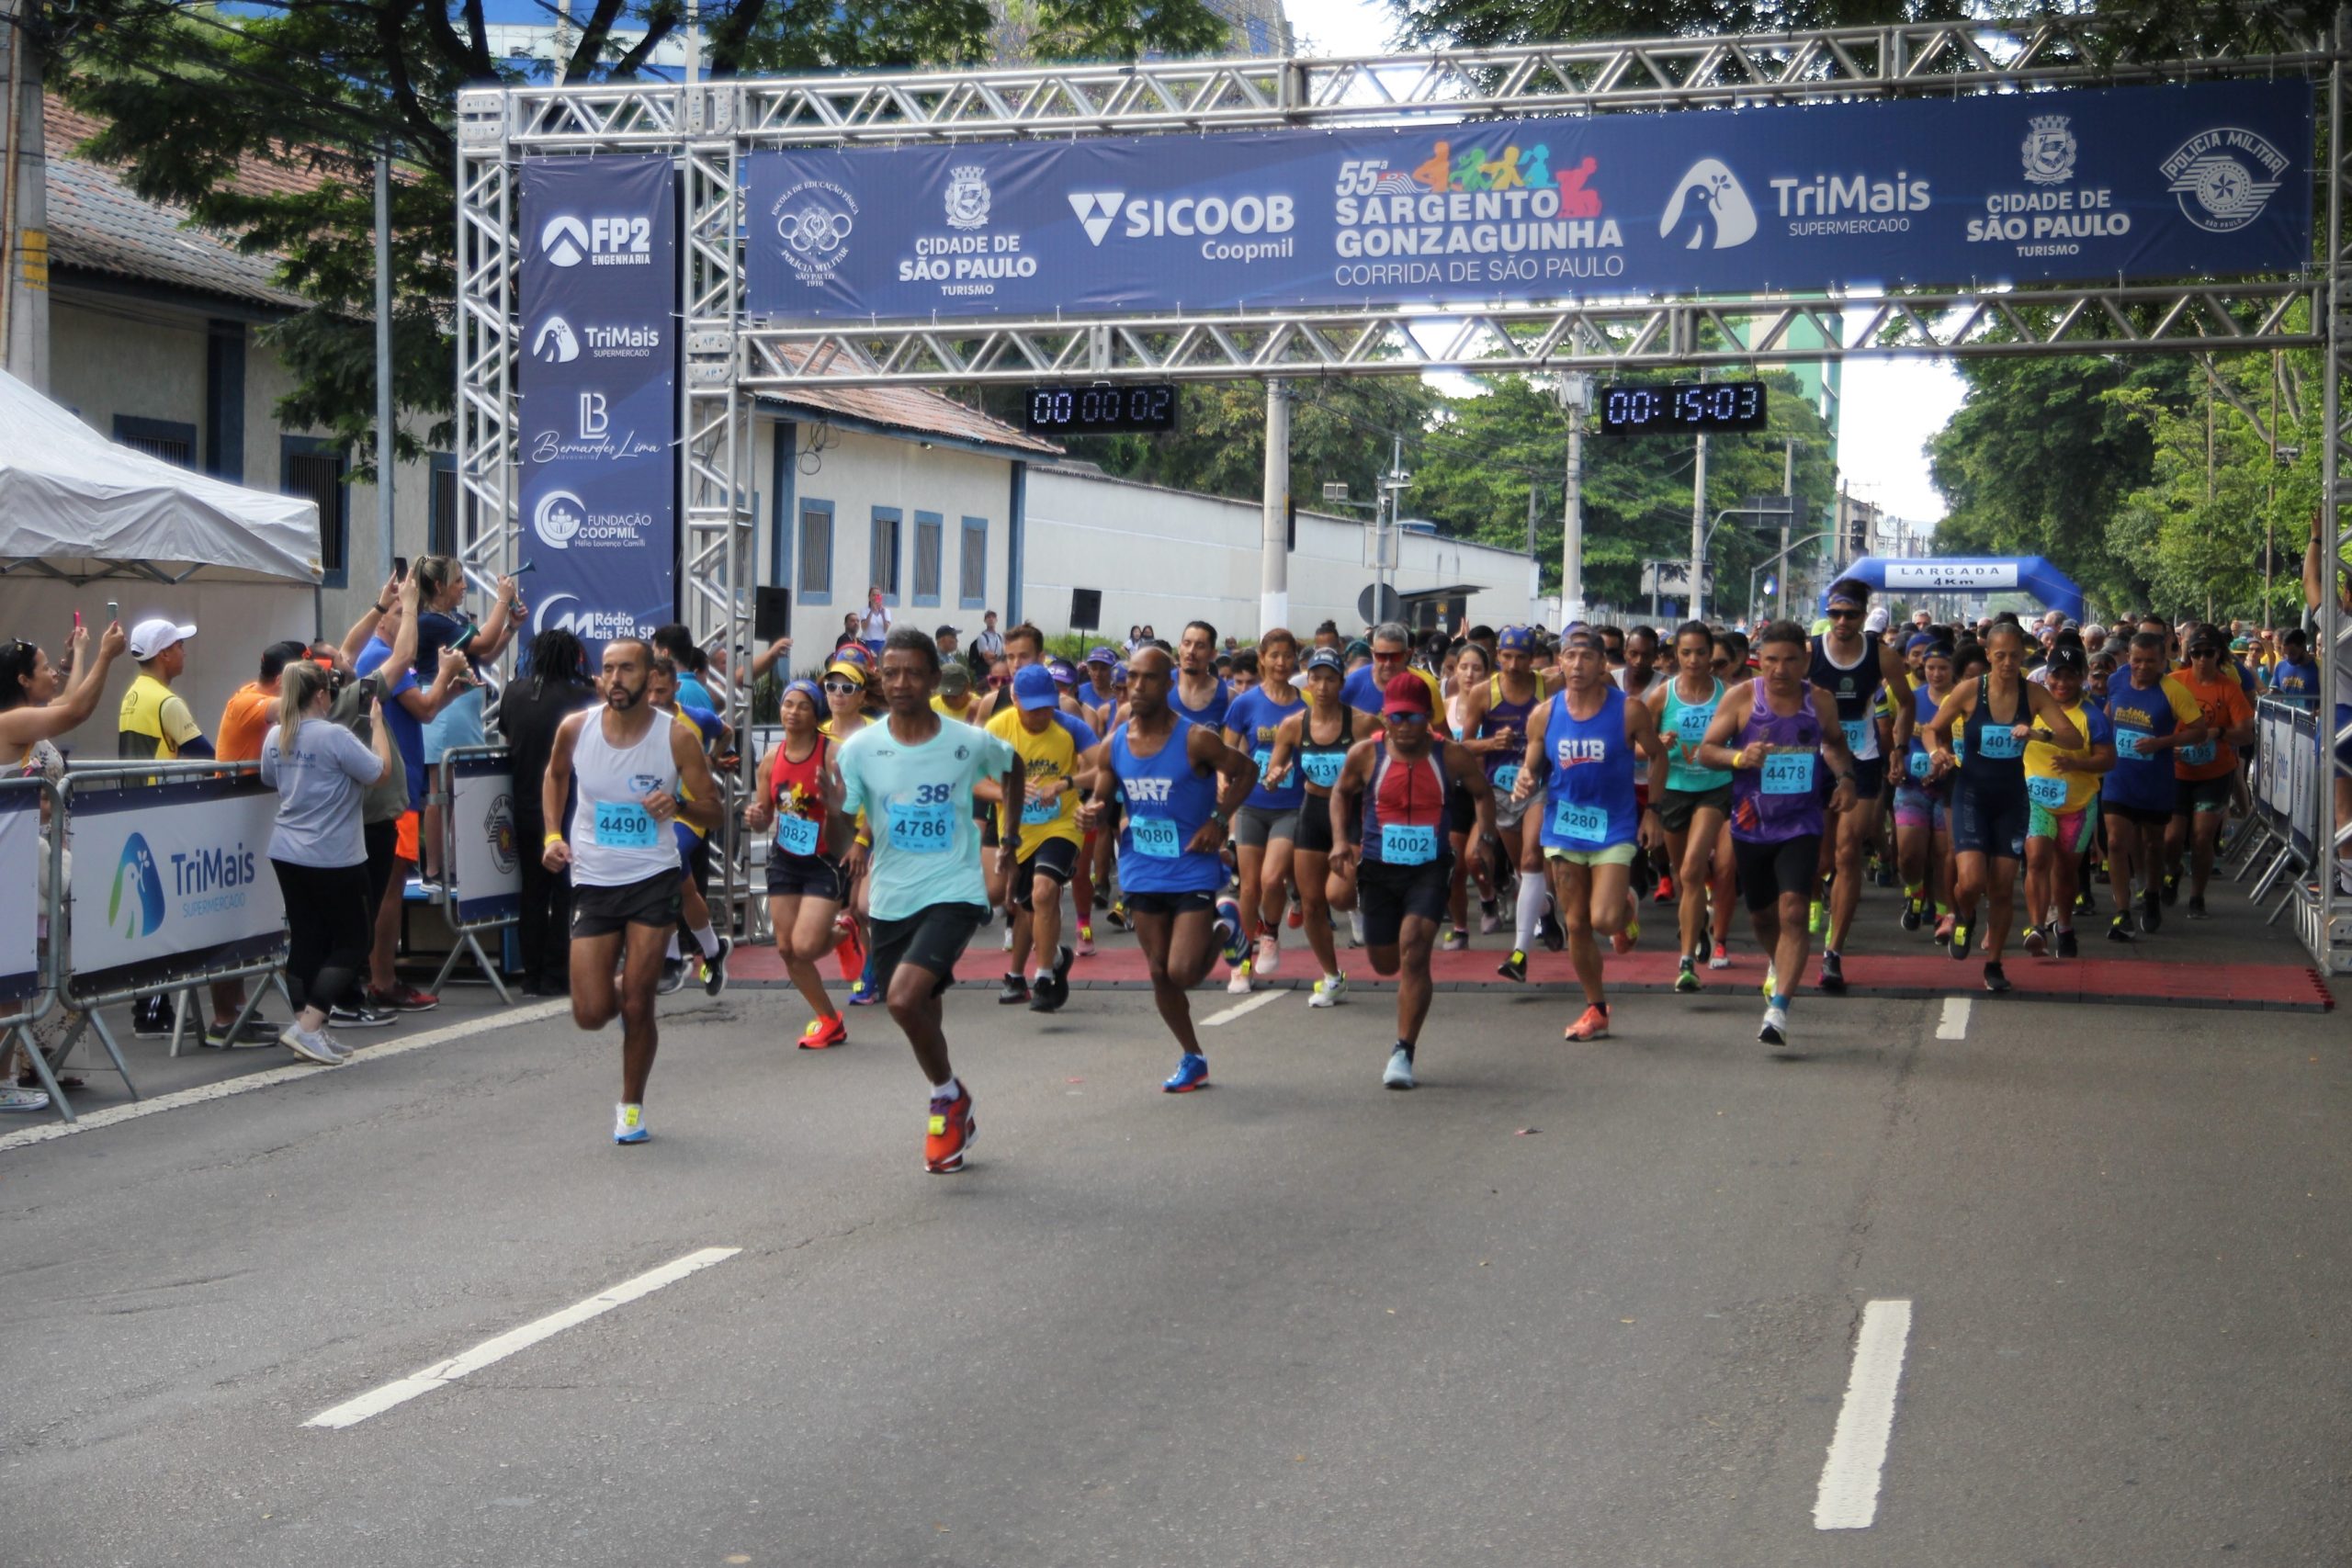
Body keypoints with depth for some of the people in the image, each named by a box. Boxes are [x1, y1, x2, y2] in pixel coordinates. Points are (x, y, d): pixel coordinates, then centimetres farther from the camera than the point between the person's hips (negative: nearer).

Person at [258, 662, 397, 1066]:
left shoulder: (275, 737, 5)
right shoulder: (334, 736, -17)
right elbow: (381, 771, -11)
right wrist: (377, 722, -1)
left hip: (287, 854, 7)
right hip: (333, 859, -7)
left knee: (305, 940, 11)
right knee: (351, 944, 3)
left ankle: (311, 1033, 13)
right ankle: (307, 1026, -8)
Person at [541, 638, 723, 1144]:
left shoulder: (677, 737, -11)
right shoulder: (575, 729, -5)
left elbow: (712, 813, -3)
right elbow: (555, 776, 18)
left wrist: (678, 804, -25)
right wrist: (552, 835, 4)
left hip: (653, 880, -2)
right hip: (592, 882, 2)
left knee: (637, 1006, -3)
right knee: (591, 1015, -3)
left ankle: (631, 1105, 20)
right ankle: (616, 998, 35)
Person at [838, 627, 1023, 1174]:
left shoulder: (969, 743, -9)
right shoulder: (860, 748, -8)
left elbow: (1012, 768, 14)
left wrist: (1010, 838, 15)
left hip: (953, 893, -3)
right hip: (891, 899, 4)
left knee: (904, 996, -24)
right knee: (922, 1015, 15)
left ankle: (948, 1097, 1)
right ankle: (954, 1117, 39)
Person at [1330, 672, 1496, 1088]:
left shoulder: (1450, 757, -6)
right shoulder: (1365, 754, -5)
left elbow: (1482, 793, 12)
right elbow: (1341, 792, 13)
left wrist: (1482, 836, -2)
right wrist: (1341, 840, 0)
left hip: (1430, 868, -2)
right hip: (1378, 868, 2)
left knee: (1414, 950, -18)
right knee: (1385, 963, 9)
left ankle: (1404, 1051, -12)